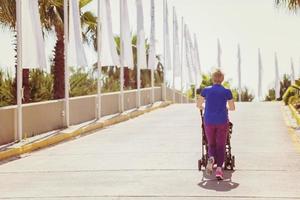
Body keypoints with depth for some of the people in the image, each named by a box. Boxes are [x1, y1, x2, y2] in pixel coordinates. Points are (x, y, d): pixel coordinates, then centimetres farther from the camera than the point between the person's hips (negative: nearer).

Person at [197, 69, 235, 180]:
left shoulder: (206, 90, 0)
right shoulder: (227, 91, -2)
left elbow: (198, 104, 11)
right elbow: (232, 108, 6)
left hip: (209, 122, 1)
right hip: (222, 122, -1)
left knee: (211, 144, 15)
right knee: (221, 146, 6)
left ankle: (211, 159, -17)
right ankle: (219, 169, -11)